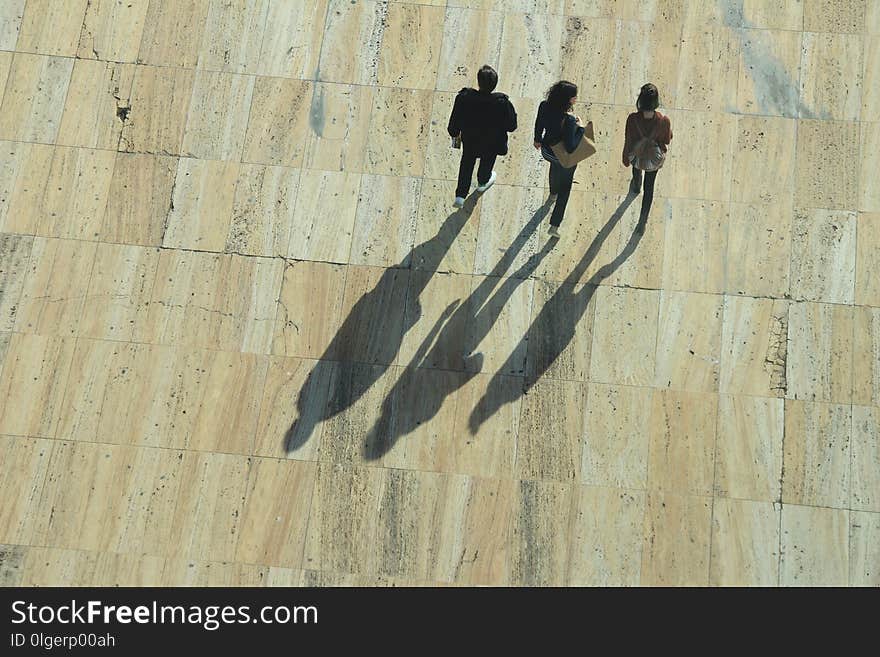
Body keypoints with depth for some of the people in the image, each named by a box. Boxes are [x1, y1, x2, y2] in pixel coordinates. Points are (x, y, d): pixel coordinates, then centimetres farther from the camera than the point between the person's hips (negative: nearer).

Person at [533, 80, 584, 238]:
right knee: (565, 188, 19)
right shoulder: (568, 120, -39)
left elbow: (539, 125, -2)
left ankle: (553, 194, 70)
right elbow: (571, 147, -34)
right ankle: (554, 225, 23)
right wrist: (579, 128, -22)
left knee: (555, 167, 41)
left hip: (547, 151, 6)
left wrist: (537, 140, 18)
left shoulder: (544, 106, -22)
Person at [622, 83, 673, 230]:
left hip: (636, 155, 1)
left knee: (636, 171, 39)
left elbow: (628, 141, -18)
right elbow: (666, 140, -15)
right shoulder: (664, 121, -34)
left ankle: (636, 187, 74)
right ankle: (642, 221, 36)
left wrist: (626, 158, -1)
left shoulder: (632, 119, -35)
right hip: (654, 159, 0)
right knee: (649, 188, 23)